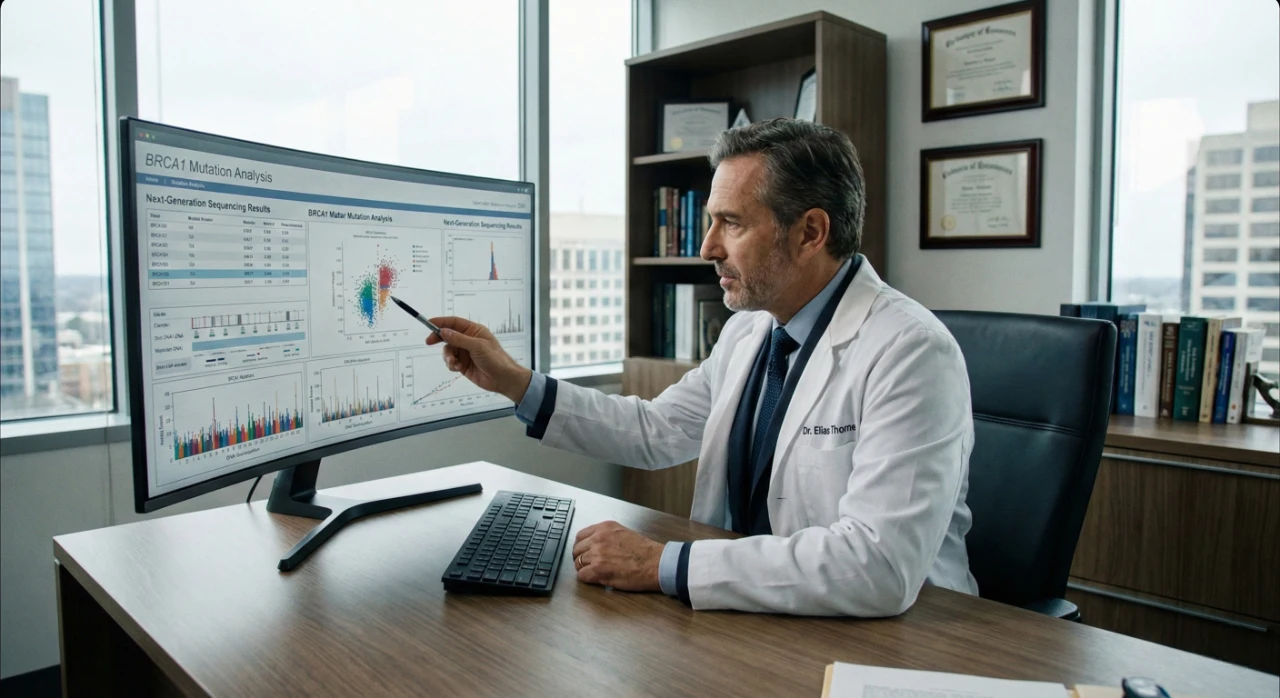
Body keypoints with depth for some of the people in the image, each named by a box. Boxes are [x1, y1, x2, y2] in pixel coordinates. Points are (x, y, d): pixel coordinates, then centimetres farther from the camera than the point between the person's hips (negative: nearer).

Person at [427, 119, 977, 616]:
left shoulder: (911, 353, -22)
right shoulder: (747, 329, 4)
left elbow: (880, 567, -31)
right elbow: (655, 431, 14)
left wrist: (663, 564, -29)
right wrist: (515, 382, 6)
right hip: (746, 611, 7)